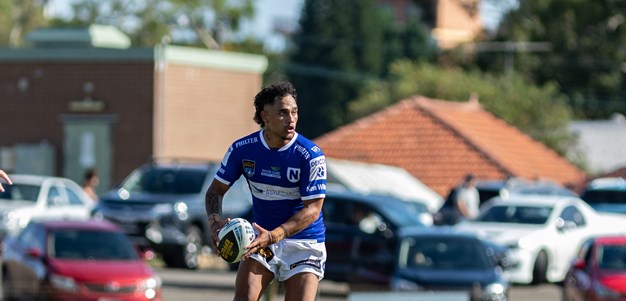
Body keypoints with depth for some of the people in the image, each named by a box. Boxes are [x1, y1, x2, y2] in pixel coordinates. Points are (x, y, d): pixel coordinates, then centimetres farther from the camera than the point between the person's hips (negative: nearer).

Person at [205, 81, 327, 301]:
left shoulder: (311, 155, -17)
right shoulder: (242, 149, -6)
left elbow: (313, 208, -19)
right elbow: (216, 189, 3)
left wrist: (273, 236, -32)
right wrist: (216, 221, -19)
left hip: (304, 241, -2)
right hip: (261, 236, 2)